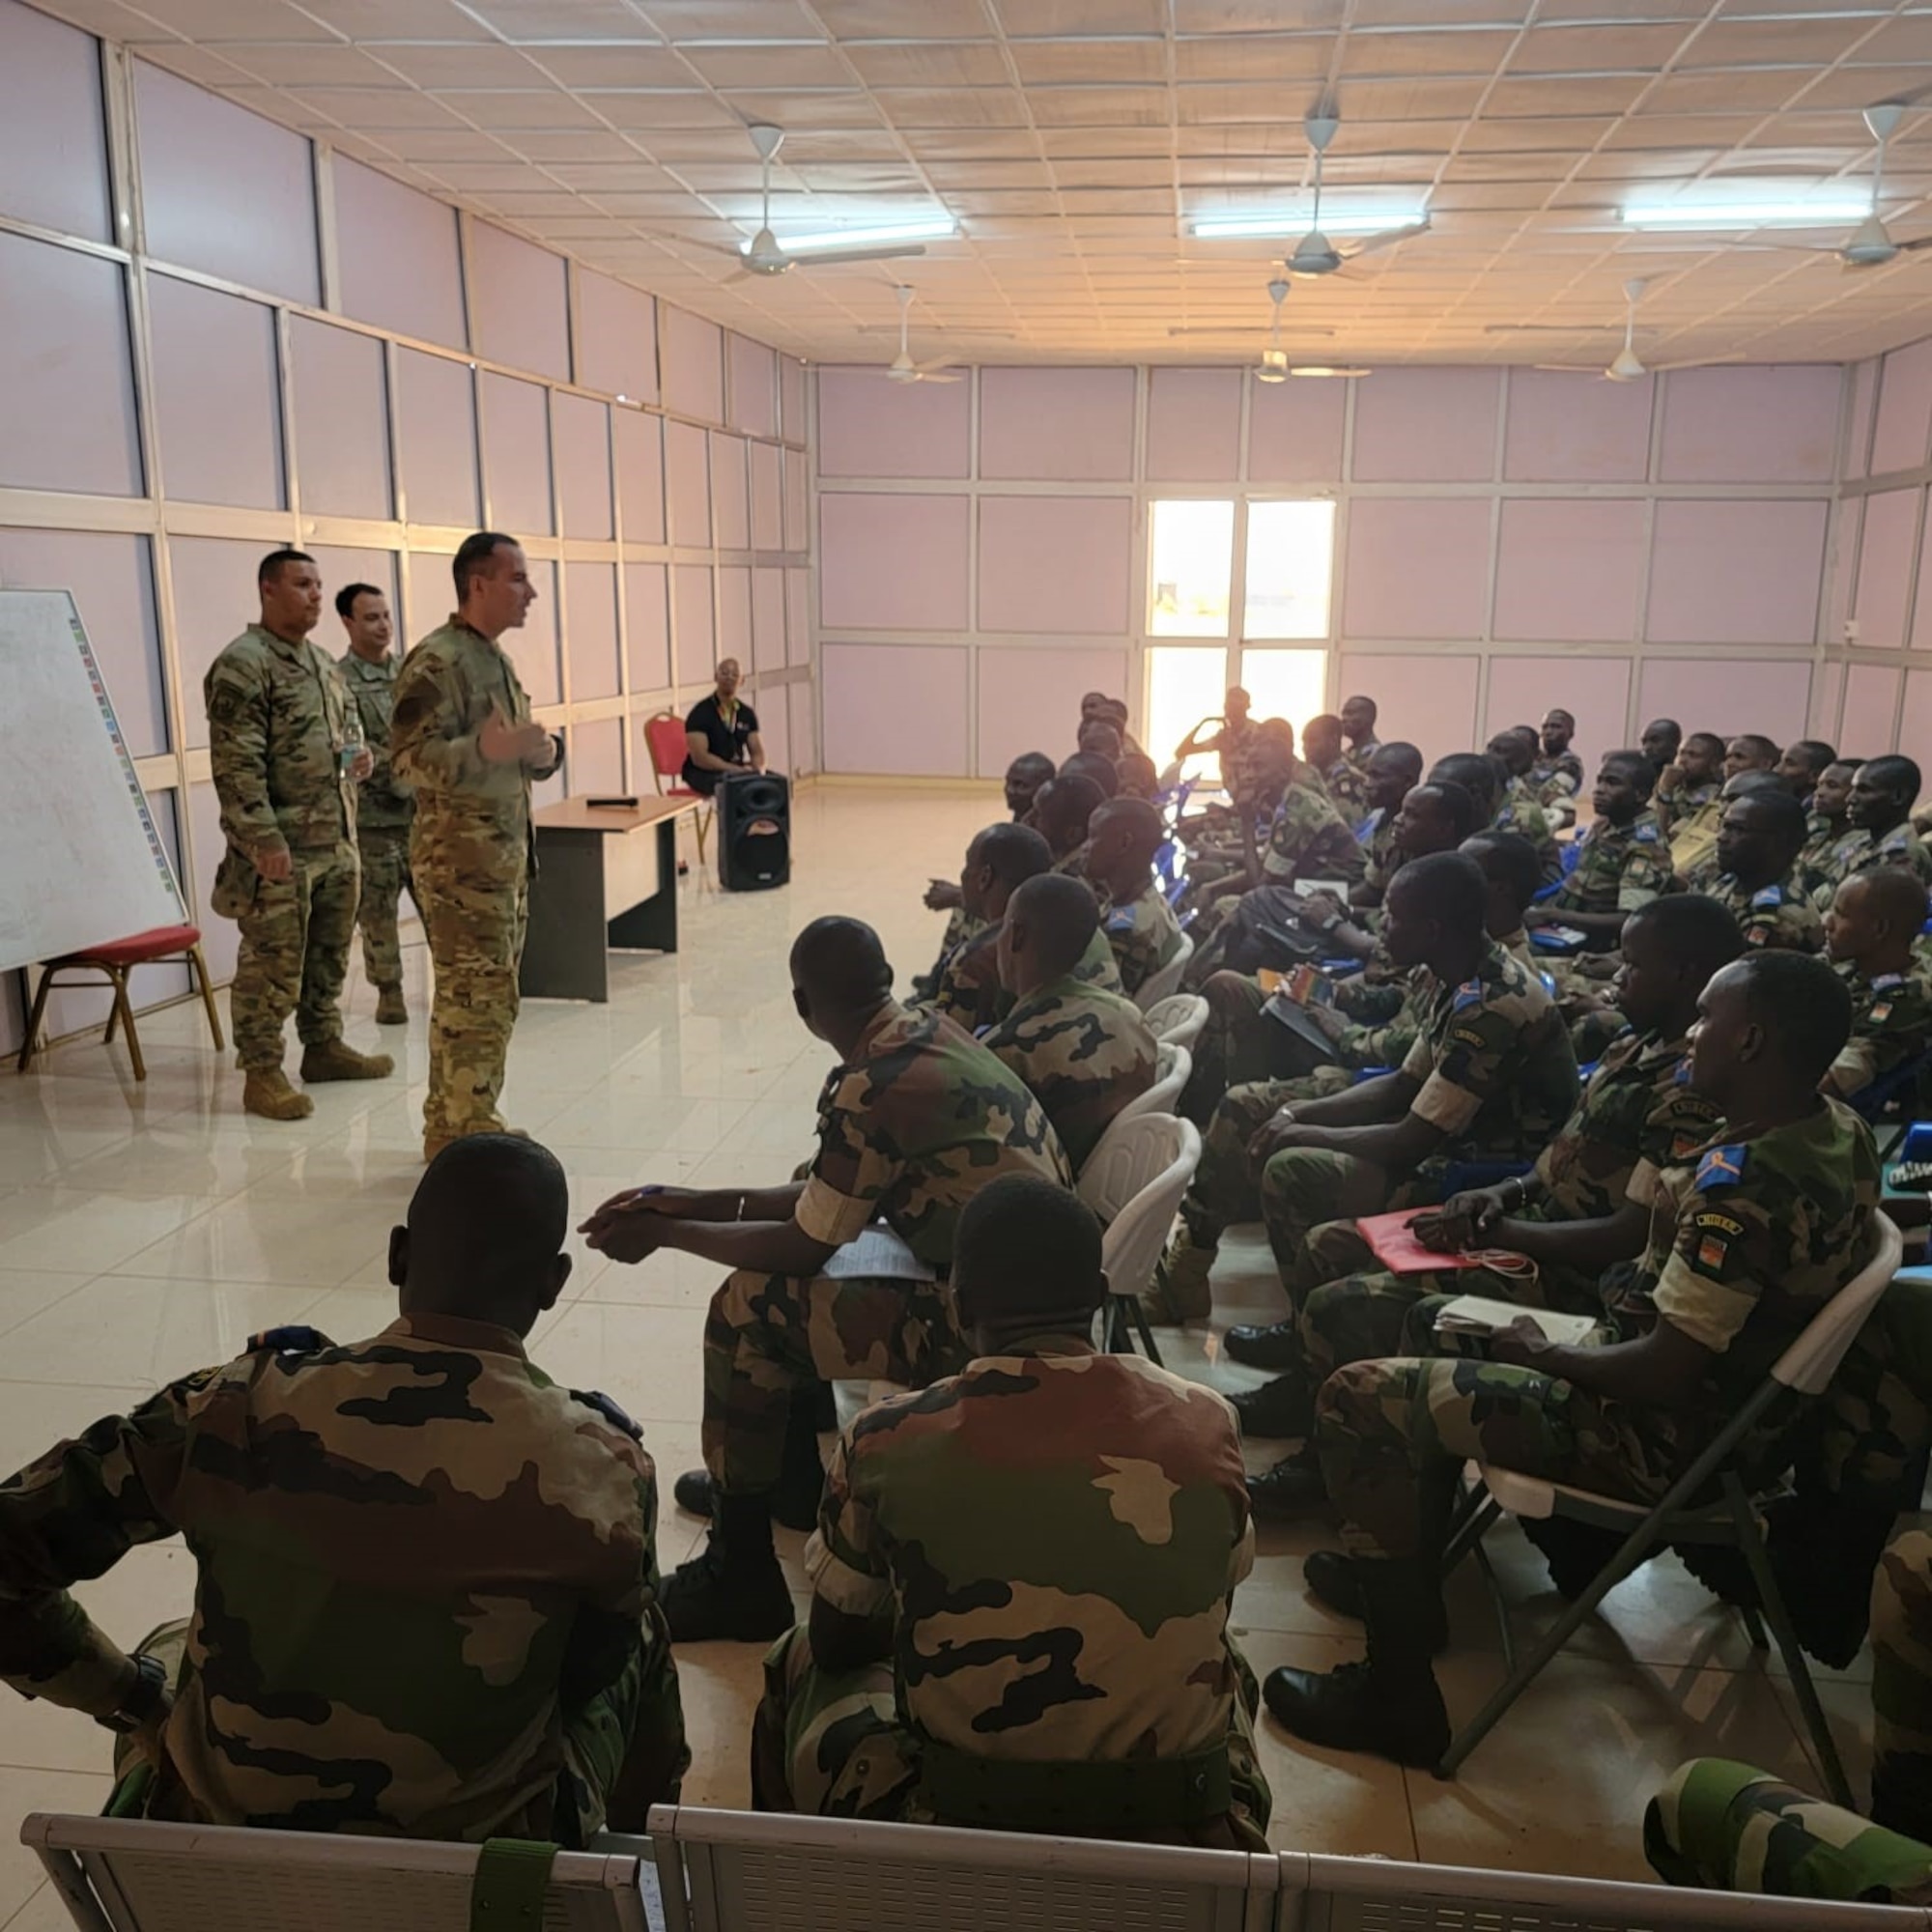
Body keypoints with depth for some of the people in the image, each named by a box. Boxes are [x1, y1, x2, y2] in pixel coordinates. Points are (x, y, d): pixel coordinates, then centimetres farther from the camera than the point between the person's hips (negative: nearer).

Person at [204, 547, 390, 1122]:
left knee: (329, 954, 17)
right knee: (272, 963, -3)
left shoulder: (320, 661, 15)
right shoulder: (242, 665, -12)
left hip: (337, 841, 9)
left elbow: (345, 726, 28)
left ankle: (323, 1047, 30)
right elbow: (236, 763, -18)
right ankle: (262, 1074, 6)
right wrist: (264, 838, -22)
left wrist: (359, 756, 5)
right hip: (281, 847, -9)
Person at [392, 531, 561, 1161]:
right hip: (460, 856, -10)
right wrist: (489, 748, -34)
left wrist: (542, 752, 3)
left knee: (474, 997, 13)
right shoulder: (437, 662, -14)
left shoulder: (496, 657, 16)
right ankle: (472, 1140, 2)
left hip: (505, 850, 10)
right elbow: (411, 758, -22)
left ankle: (449, 1132, 22)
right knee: (479, 999, -7)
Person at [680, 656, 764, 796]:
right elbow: (699, 757, -18)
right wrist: (737, 770, -26)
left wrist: (757, 770, -16)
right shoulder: (701, 713, -10)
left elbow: (757, 752, 9)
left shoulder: (747, 713, 9)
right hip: (703, 773, -6)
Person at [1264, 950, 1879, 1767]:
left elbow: (1664, 1374, -29)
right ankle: (1403, 1575, 28)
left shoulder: (1744, 1183, -30)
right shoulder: (1840, 1131, -1)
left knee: (1360, 1399, -12)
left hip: (1666, 1433, -10)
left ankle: (1399, 1697, -3)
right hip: (1734, 1395, 10)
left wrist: (1544, 1353, -10)